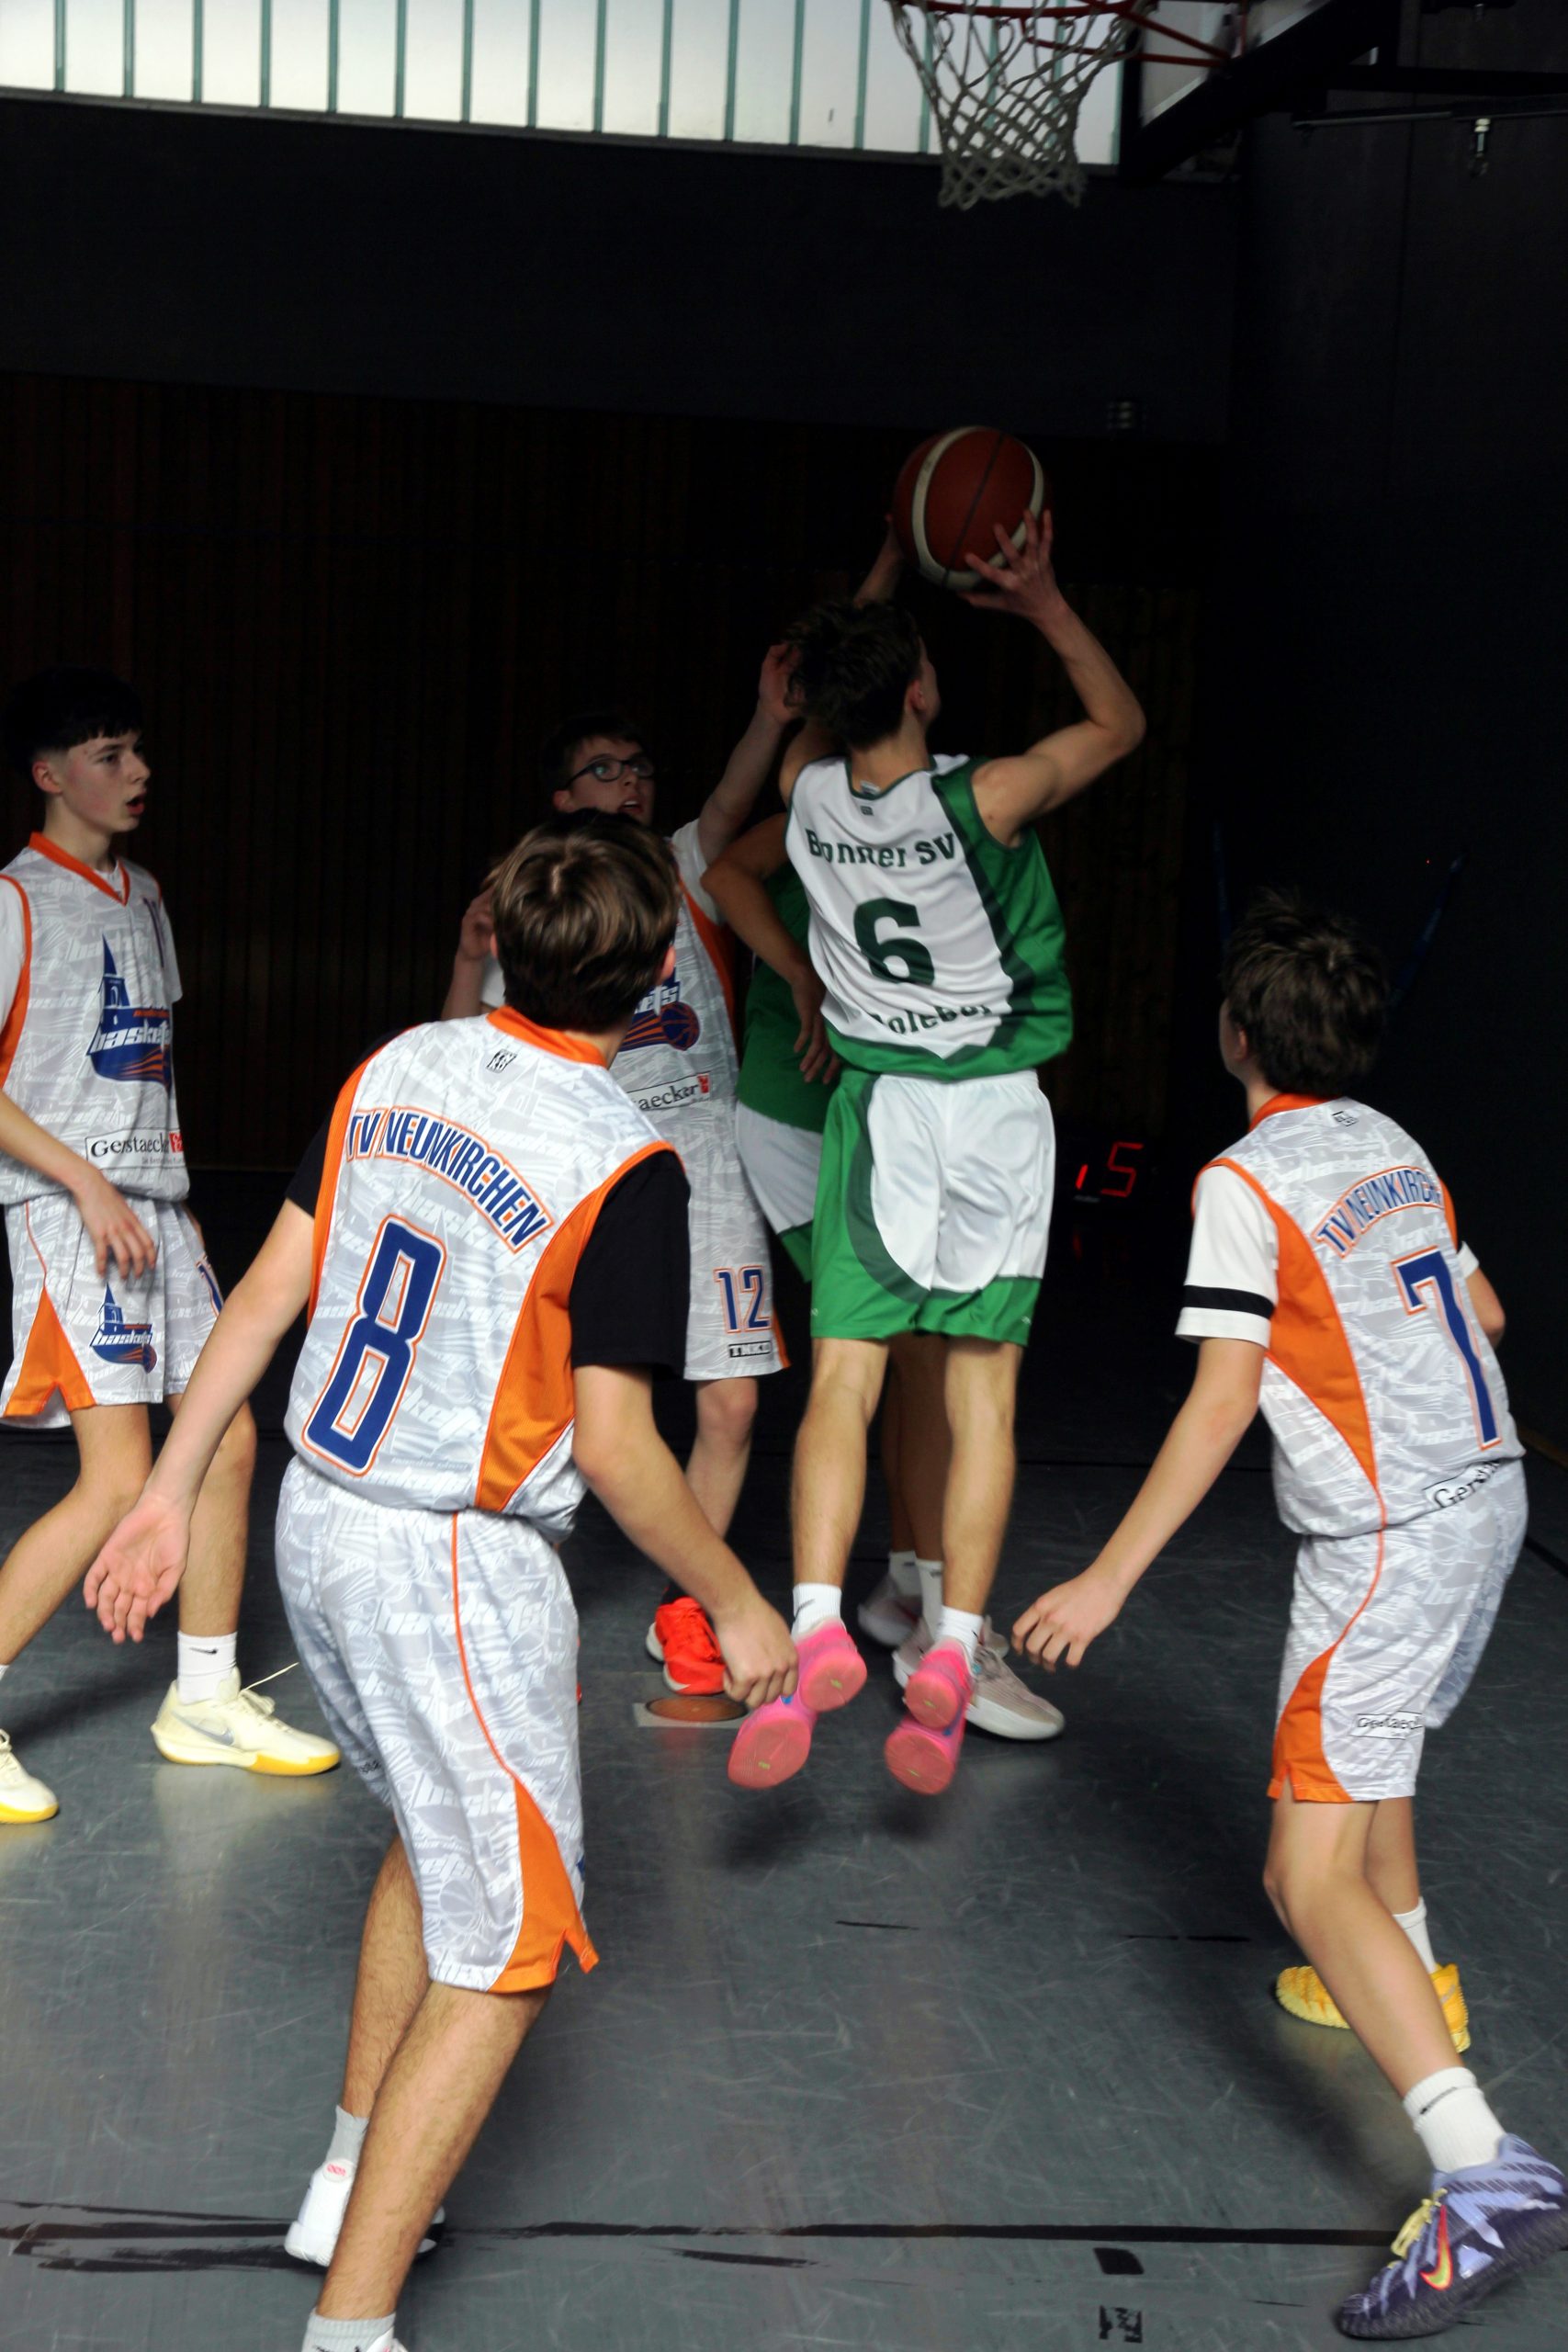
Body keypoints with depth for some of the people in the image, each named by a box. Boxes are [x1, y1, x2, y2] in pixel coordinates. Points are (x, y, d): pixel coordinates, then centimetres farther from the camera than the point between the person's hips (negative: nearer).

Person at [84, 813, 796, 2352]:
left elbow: (269, 1290, 4)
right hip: (457, 1573, -8)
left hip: (318, 1526, 8)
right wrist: (736, 1608, -4)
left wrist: (171, 1492, 11)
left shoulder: (400, 1067, 0)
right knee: (503, 1958, 7)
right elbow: (615, 1446, -18)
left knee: (431, 1836, 30)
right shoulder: (621, 1164, -20)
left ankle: (351, 2179, 42)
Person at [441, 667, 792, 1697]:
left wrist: (772, 718, -30)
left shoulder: (687, 869, 12)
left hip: (708, 1160, 2)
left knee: (732, 1402, 0)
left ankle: (683, 1609, 19)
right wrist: (470, 962, -11)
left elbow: (729, 808, -11)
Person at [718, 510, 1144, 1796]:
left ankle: (818, 1629, -16)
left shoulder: (810, 794, -3)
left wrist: (885, 582, 26)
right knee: (982, 1390, 4)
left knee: (843, 1379, 0)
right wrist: (1047, 604, 8)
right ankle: (952, 1654, 0)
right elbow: (1122, 722, 4)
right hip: (995, 1109, -2)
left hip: (874, 1103, 2)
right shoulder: (984, 801, -14)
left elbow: (826, 711, 23)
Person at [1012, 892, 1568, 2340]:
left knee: (1311, 1877, -12)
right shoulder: (1396, 1147, 9)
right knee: (1375, 1737, 33)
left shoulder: (1246, 1184, -14)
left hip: (1389, 1540, -9)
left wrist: (1109, 1579, -14)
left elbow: (1221, 1407, -18)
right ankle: (1410, 1980, 53)